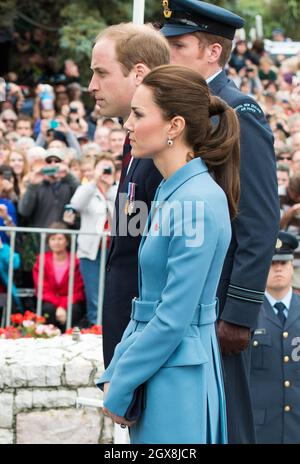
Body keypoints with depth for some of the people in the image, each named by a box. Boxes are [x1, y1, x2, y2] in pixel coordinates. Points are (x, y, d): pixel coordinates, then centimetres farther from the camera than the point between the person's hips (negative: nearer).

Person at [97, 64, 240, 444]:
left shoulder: (199, 202, -19)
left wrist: (118, 390, -13)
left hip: (177, 377, -9)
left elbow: (174, 319, -20)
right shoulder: (169, 192, 10)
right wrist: (113, 375, 10)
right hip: (156, 370, 9)